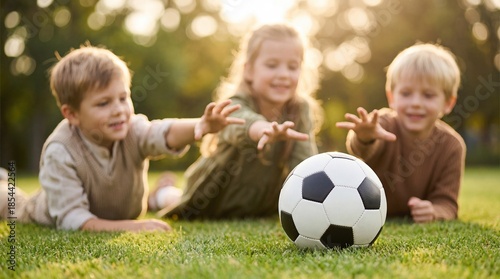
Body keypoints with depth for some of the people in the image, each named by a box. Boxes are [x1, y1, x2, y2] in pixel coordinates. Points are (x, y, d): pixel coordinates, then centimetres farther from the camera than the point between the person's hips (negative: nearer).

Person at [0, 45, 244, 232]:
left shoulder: (133, 130, -35)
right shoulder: (60, 152, -40)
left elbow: (166, 134, -57)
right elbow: (71, 219, -41)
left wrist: (202, 126, -79)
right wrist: (130, 227, -53)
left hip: (123, 219, 3)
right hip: (55, 221, -2)